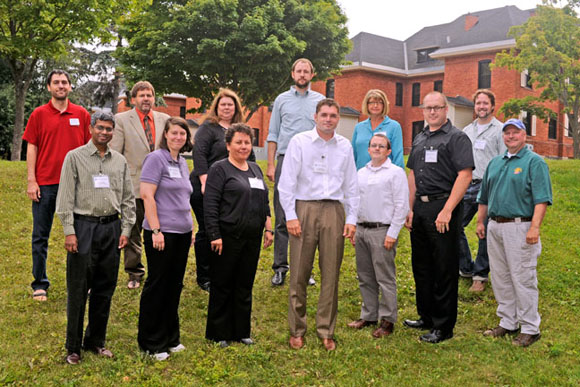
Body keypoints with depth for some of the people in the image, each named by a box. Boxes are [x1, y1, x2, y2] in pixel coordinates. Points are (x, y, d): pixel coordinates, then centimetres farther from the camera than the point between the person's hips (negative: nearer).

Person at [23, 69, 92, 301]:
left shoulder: (81, 114, 6)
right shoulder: (39, 114, 3)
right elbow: (32, 148, 1)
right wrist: (31, 181, -5)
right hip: (45, 184, -1)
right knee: (41, 236, 5)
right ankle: (40, 284, 15)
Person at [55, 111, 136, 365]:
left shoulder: (120, 161, 11)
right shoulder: (75, 157, 0)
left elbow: (128, 199, 12)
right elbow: (65, 198, -4)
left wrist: (126, 229, 4)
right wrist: (69, 232, -10)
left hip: (111, 228, 4)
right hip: (83, 226, -4)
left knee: (105, 288, 10)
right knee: (78, 289, 0)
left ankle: (96, 341, 24)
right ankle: (73, 347, 13)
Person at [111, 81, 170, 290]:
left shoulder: (164, 120, 9)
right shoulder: (122, 120, 1)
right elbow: (115, 154, -1)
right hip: (133, 184, -2)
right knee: (132, 232, 6)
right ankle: (135, 273, 19)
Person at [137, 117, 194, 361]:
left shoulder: (182, 163, 15)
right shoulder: (156, 158, -8)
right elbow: (147, 195, -15)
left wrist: (191, 228, 18)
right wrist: (156, 230, -19)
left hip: (182, 233, 8)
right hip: (162, 233, -7)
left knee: (174, 285, 13)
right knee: (157, 286, 2)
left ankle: (170, 338, 26)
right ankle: (151, 343, 14)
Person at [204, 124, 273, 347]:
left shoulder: (255, 169, 17)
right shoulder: (220, 169, -4)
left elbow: (264, 202, 21)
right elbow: (210, 205, -10)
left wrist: (268, 228, 13)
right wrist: (215, 236, -16)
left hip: (252, 238, 6)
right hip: (228, 237, -6)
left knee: (245, 286, 12)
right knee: (222, 287, 3)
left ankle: (241, 332, 23)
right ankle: (219, 334, 15)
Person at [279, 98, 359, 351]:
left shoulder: (345, 146, 12)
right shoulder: (299, 141, 3)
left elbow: (351, 186, 15)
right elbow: (287, 181, 0)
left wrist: (352, 219, 8)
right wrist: (290, 215, -7)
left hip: (334, 210, 3)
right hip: (304, 209, -2)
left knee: (331, 274, 5)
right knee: (299, 273, 0)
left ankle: (326, 331, 16)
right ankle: (297, 330, 14)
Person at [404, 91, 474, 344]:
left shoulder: (456, 138, -6)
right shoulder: (419, 139, 17)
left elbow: (465, 176, -15)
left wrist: (447, 211, -20)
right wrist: (410, 209, 11)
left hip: (443, 207, -7)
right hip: (420, 208, 8)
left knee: (445, 269, -1)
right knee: (421, 266, 15)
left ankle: (443, 327, 9)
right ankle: (426, 316, 29)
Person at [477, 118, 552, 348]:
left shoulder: (534, 162, -4)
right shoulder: (495, 163, 17)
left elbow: (542, 199, -13)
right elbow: (484, 197, 22)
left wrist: (535, 228, -21)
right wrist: (480, 221, 15)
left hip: (520, 228, -7)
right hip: (495, 227, 7)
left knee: (523, 279, -3)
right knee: (500, 279, 12)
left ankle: (530, 329, 8)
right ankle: (508, 323, 25)